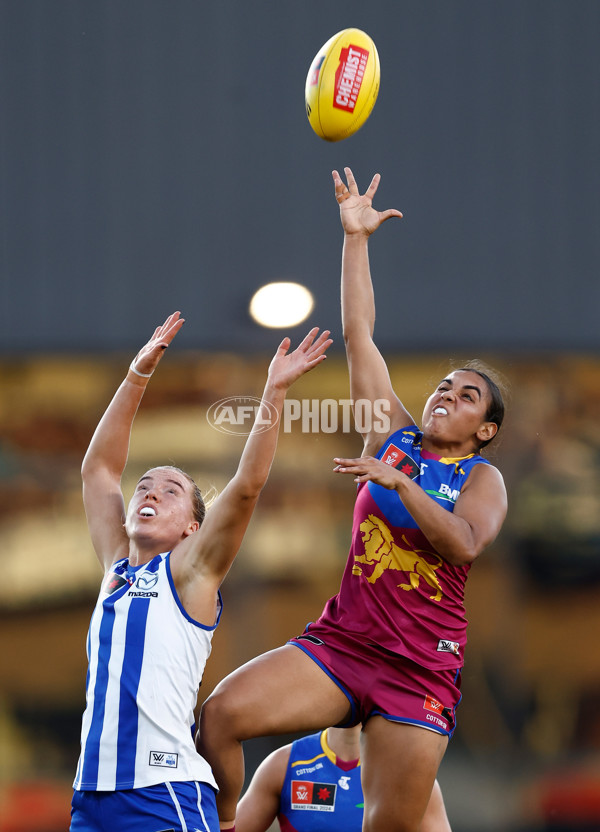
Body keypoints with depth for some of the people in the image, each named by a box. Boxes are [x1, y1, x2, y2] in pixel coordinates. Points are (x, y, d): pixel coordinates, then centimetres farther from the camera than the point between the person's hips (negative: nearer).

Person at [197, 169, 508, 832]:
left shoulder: (482, 479, 2)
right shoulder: (394, 438, 12)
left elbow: (463, 544, -19)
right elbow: (358, 335, 10)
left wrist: (398, 482, -25)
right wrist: (355, 238, 7)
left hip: (419, 672, -3)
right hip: (337, 644, 3)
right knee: (221, 712, -19)